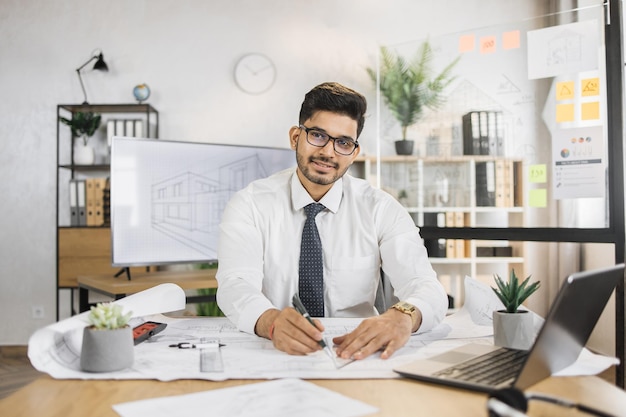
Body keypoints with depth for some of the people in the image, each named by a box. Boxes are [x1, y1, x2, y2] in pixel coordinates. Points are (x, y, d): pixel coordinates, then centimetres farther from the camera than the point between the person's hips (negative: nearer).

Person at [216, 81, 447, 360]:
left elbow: (427, 288, -12)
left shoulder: (381, 209, 0)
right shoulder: (249, 205, -2)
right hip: (274, 352, -1)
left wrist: (402, 317, -35)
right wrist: (272, 321, -39)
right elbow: (236, 285, -17)